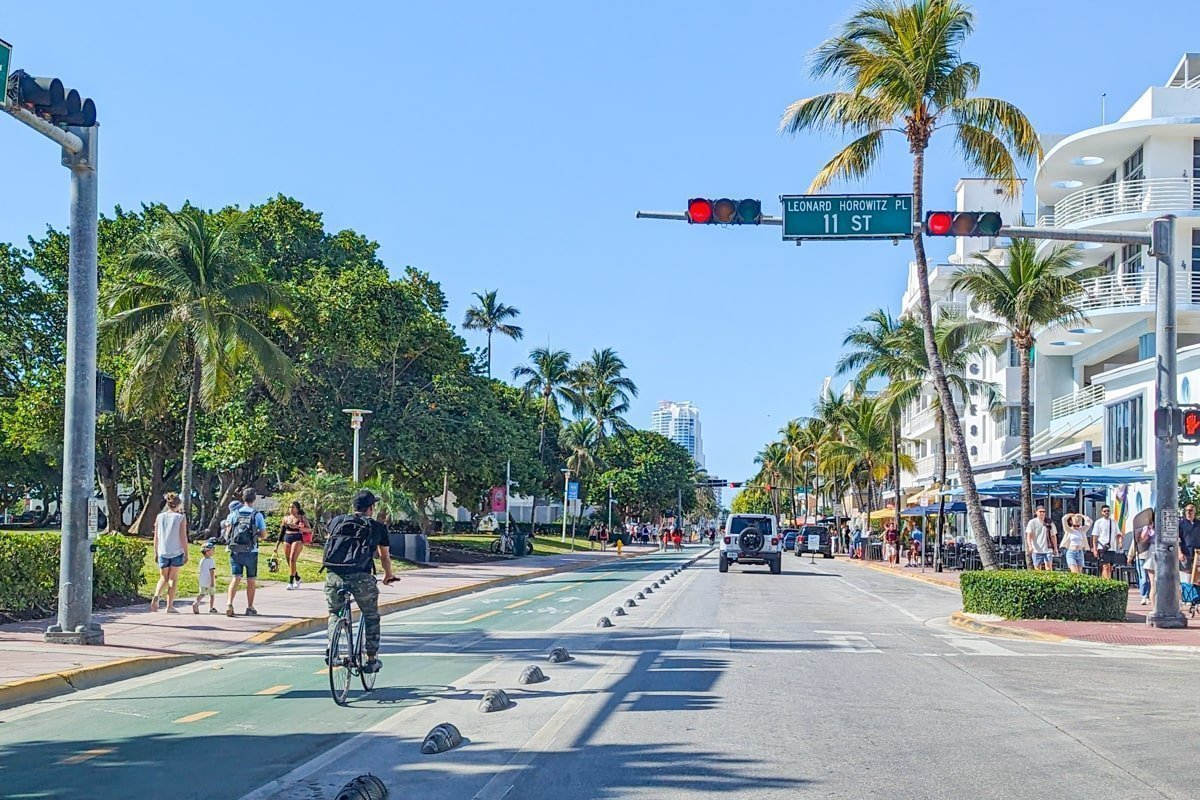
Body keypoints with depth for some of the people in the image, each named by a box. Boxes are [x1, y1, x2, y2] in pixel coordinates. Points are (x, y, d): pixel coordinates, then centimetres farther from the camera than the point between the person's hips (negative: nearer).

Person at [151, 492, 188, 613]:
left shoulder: (160, 517, 4)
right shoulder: (180, 518, -6)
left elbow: (156, 537, 6)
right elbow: (183, 537, -7)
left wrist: (156, 553, 15)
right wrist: (186, 554, -1)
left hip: (162, 552, 3)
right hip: (176, 552, -3)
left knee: (163, 578, 14)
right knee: (173, 579, 6)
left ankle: (156, 595, -14)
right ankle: (170, 606, 7)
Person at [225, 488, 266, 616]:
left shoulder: (234, 514, 1)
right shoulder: (257, 515, -5)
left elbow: (227, 532, 2)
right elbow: (263, 534, -2)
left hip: (235, 551, 2)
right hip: (251, 552, -2)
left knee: (235, 578, 1)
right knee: (251, 580, 10)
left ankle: (230, 604, -18)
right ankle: (250, 608, 15)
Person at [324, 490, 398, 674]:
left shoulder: (337, 521, 19)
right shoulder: (377, 527, 14)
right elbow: (384, 556, 24)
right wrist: (388, 575, 43)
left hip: (334, 576, 2)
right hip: (361, 577, -2)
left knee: (334, 614, 22)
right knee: (371, 617, 17)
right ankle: (372, 659, 18)